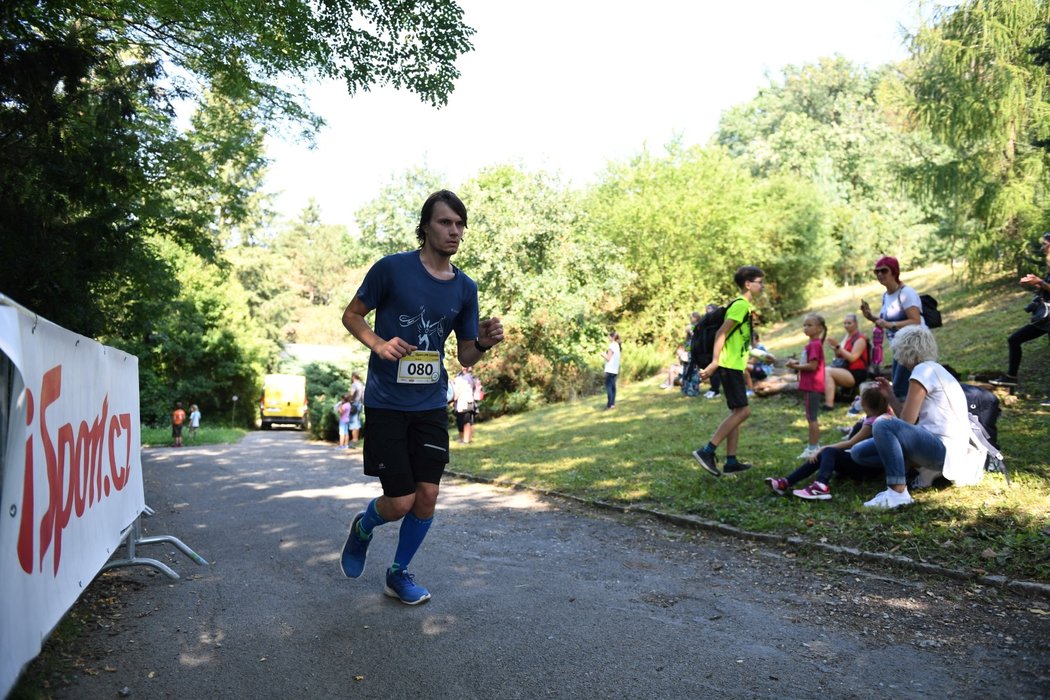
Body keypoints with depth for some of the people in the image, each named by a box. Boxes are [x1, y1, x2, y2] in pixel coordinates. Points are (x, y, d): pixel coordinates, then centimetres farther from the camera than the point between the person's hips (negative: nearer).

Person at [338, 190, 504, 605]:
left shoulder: (465, 288, 4)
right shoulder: (391, 268, -9)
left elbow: (466, 357, 9)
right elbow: (351, 315, 1)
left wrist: (485, 343, -14)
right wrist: (378, 344, -18)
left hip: (432, 404, 4)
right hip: (387, 403, -4)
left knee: (427, 496, 3)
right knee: (400, 502, -4)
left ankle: (399, 574, 27)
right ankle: (362, 528, 33)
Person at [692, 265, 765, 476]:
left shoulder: (744, 306, 18)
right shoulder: (741, 305, -12)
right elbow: (721, 333, -21)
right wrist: (715, 362, -28)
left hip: (735, 366, 10)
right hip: (730, 366, -10)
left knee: (737, 412, 10)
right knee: (742, 410, -12)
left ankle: (731, 462, 13)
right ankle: (707, 451, -11)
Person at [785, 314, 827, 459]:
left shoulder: (814, 345, -16)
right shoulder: (813, 344, 15)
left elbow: (812, 366, -21)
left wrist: (796, 366, -13)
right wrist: (797, 363, 8)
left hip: (813, 387, -10)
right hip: (810, 386, 10)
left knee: (812, 417, -5)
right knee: (812, 417, 16)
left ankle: (813, 448, 0)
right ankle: (814, 446, 25)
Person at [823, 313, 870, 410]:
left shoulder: (860, 339, -8)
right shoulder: (846, 337, 16)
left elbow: (852, 358, -18)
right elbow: (839, 356, 15)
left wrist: (838, 347, -21)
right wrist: (836, 349, -5)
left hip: (856, 374, -8)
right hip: (846, 371, 8)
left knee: (827, 371, -26)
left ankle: (829, 404, -31)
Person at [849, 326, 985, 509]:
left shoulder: (923, 370, -9)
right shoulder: (933, 370, 20)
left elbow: (906, 422, -12)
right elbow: (910, 422, 16)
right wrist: (890, 396, 19)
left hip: (944, 447, -9)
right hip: (941, 448, 9)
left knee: (882, 426, -29)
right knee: (859, 452, 2)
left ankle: (898, 492, -25)